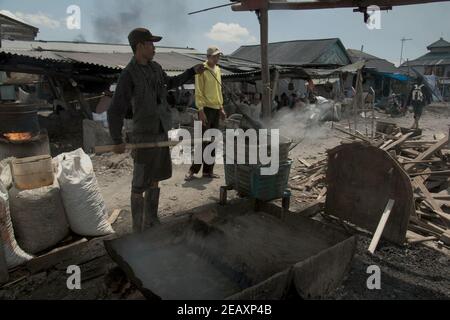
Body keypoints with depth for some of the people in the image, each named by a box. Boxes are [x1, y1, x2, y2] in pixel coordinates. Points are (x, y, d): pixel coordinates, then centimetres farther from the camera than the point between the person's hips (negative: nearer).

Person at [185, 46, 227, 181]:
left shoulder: (218, 70, 14)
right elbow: (198, 92, -13)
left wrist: (221, 107, 15)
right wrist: (201, 111, -19)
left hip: (216, 109, 7)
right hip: (206, 109, -7)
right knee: (203, 141, -7)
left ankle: (208, 170, 15)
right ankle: (193, 170, 3)